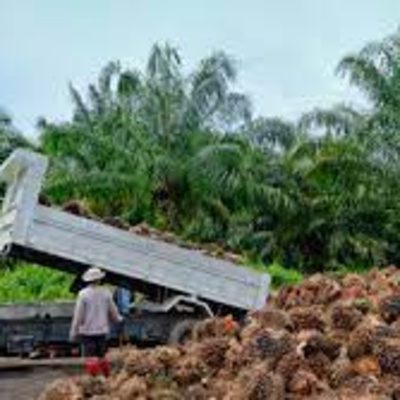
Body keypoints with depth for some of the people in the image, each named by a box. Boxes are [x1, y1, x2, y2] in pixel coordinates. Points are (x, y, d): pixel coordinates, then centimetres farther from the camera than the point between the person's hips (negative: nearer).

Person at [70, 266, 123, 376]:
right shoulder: (106, 293, -2)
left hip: (87, 331, -3)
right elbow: (113, 312, 9)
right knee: (102, 357, 15)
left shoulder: (83, 294, -12)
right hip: (102, 330, 4)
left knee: (91, 358, -1)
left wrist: (74, 332, -3)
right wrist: (118, 319, 31)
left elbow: (78, 315, -11)